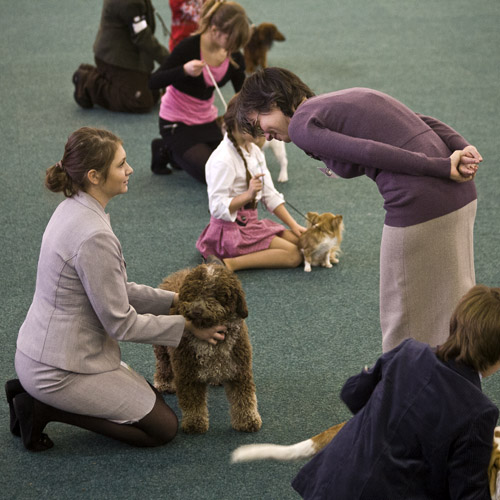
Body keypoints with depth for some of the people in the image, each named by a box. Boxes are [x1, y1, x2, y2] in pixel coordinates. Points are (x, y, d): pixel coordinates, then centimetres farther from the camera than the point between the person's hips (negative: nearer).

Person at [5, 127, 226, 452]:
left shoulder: (73, 209, 3)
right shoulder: (93, 236, -28)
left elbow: (112, 289, 13)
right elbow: (121, 322, -20)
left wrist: (174, 300, 9)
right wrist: (188, 325, -10)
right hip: (59, 369, -10)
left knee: (151, 398, 23)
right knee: (163, 427, 1)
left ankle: (34, 394, 13)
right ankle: (45, 408, -2)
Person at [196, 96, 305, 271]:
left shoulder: (254, 151, 10)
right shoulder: (223, 159, -19)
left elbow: (271, 196, 11)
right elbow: (217, 207, -21)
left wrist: (293, 225, 3)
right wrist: (248, 194, -32)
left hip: (251, 222, 9)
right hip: (230, 229, -9)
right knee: (293, 255, -17)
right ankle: (230, 264, -21)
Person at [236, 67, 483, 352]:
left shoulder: (301, 123, -1)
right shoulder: (346, 98, 24)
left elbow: (370, 152, -15)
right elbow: (425, 122, 13)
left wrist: (444, 168, -14)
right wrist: (464, 149, 0)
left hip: (419, 207, -9)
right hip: (462, 194, 9)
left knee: (403, 311, 10)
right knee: (452, 301, 23)